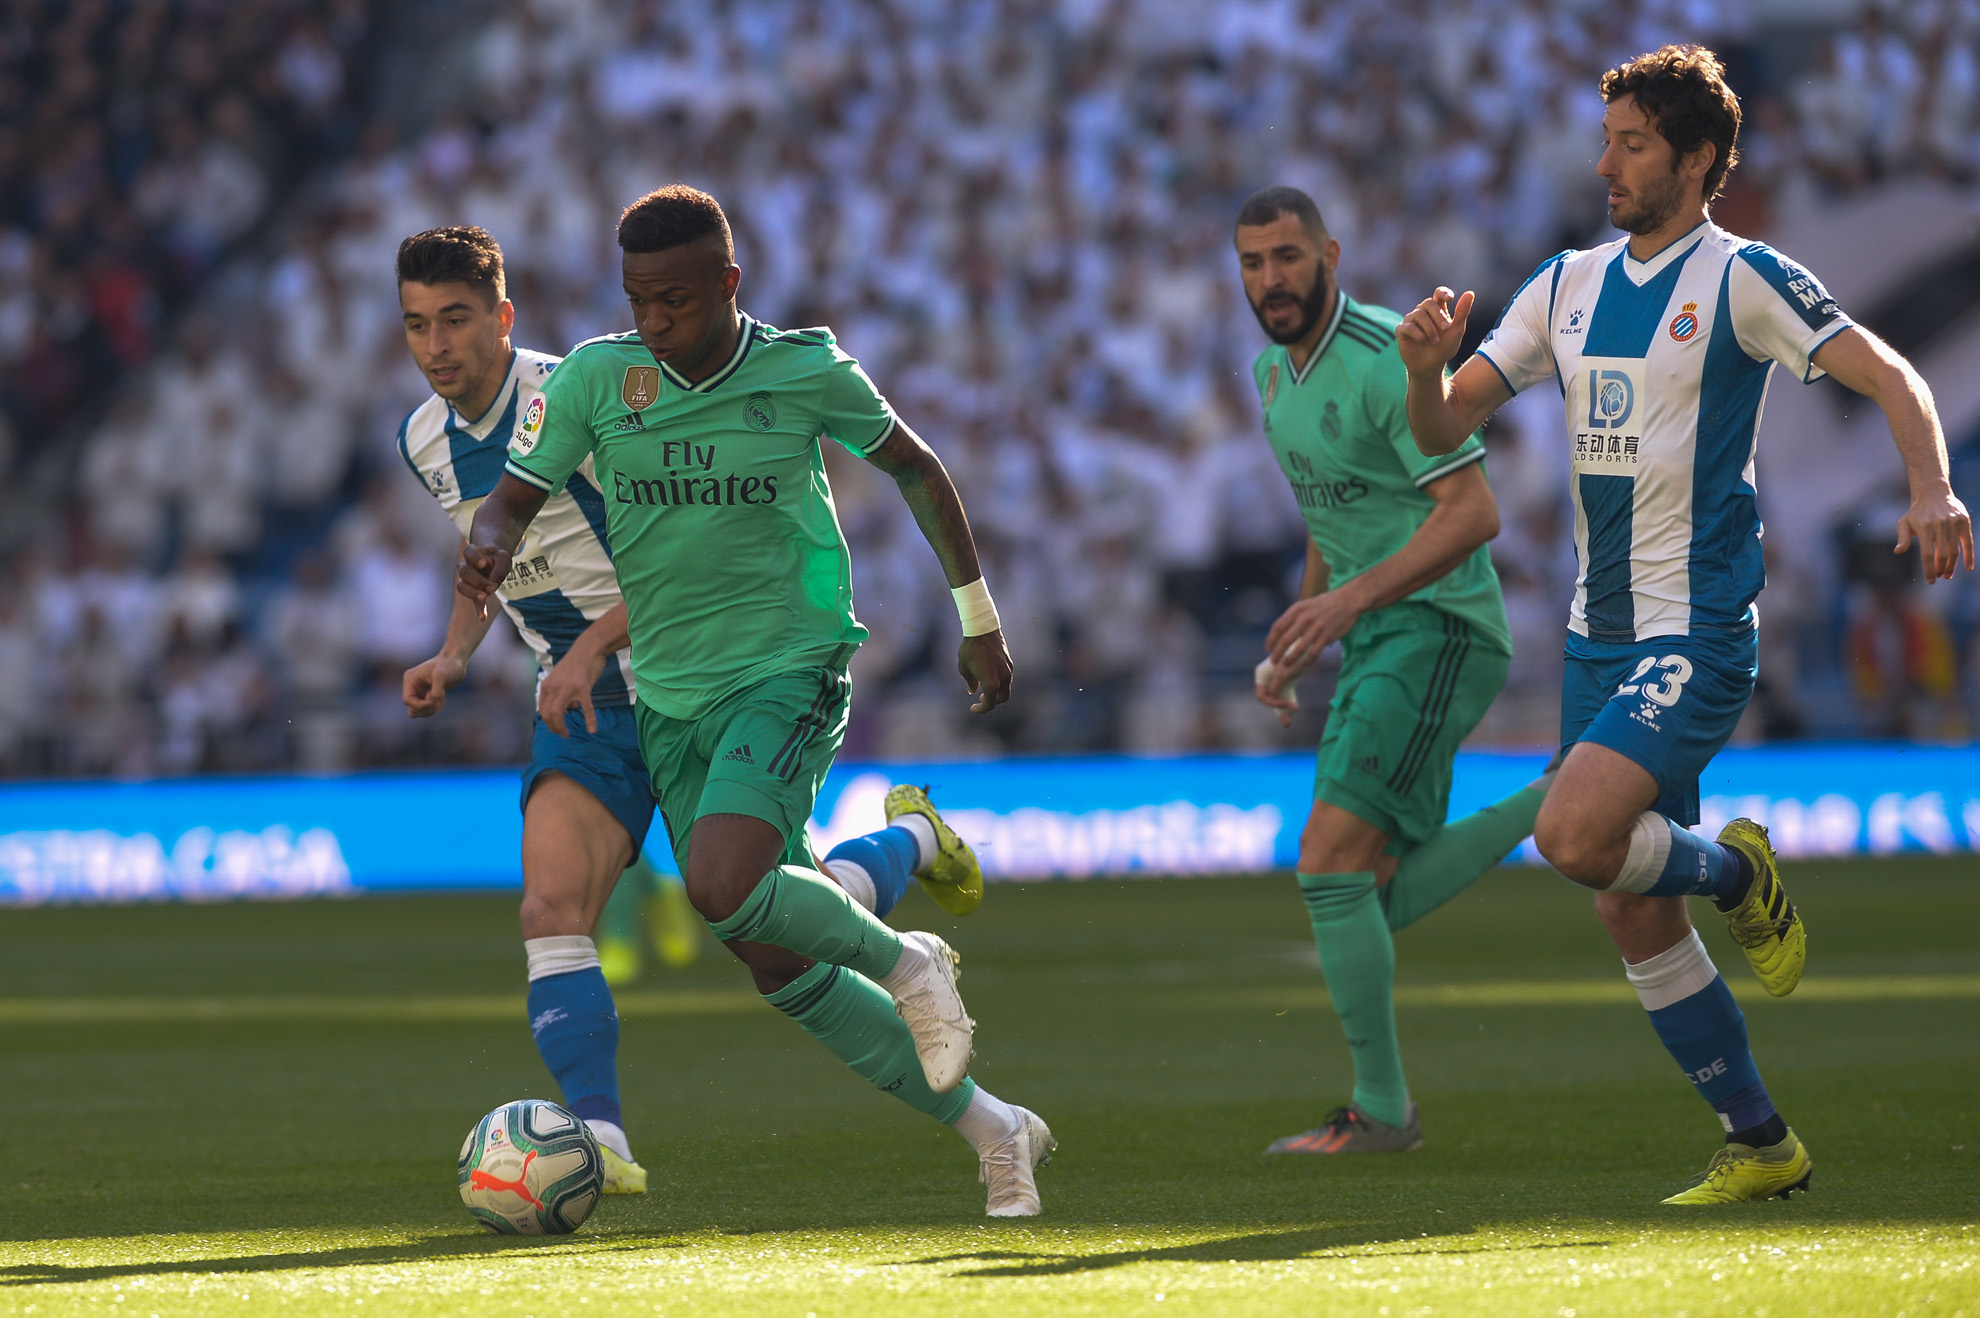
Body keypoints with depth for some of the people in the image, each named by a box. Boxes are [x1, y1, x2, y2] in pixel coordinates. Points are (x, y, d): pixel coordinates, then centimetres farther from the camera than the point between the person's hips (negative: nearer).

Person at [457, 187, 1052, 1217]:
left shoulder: (806, 373, -7)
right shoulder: (596, 377, -3)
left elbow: (913, 466, 8)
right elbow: (515, 499, -1)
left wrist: (979, 620, 14)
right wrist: (488, 548, -26)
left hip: (788, 670, -4)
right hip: (669, 697, 4)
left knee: (722, 887, -29)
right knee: (778, 966, 4)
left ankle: (905, 961, -2)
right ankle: (990, 1129, 17)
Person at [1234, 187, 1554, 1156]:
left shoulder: (1386, 361, -17)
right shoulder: (1274, 370, 13)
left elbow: (1472, 513, -22)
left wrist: (1351, 599, -30)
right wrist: (1294, 637, 20)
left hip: (1436, 628, -10)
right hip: (1371, 639, 10)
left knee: (1333, 864, -15)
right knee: (1378, 900, 4)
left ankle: (1380, 1110, -6)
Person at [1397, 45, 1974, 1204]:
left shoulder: (1742, 280, -8)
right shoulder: (1571, 285, 11)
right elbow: (1444, 431, 11)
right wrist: (1427, 365, -12)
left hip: (1696, 631, -7)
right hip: (1599, 633, 7)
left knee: (1575, 836, -26)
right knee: (1632, 915, 6)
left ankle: (1734, 870, 5)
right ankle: (1760, 1146, 17)